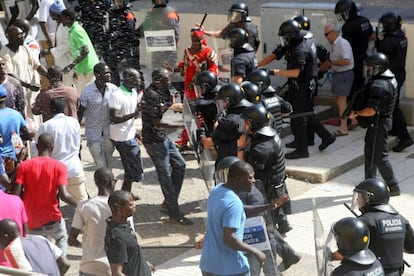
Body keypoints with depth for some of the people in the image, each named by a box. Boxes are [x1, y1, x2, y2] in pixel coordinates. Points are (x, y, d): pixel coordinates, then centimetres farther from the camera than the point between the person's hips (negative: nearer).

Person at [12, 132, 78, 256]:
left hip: (30, 223, 1)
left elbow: (16, 194, -10)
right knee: (62, 238, 28)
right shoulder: (59, 166, -8)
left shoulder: (24, 165, -4)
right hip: (52, 220, -1)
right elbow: (63, 195, -18)